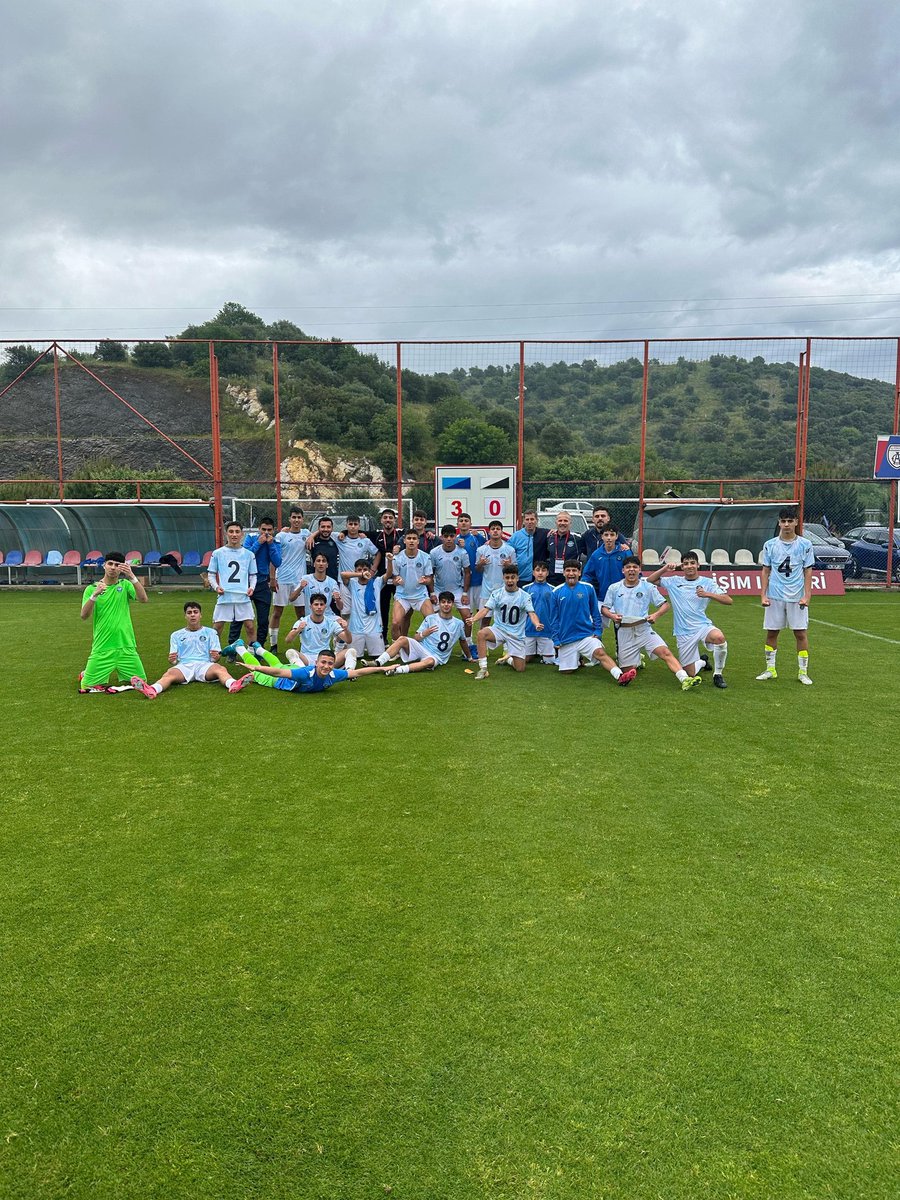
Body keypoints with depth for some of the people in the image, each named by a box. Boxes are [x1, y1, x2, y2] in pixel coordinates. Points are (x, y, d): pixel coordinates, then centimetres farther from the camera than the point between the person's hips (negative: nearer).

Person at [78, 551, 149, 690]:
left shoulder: (125, 585, 5)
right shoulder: (91, 588, 1)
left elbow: (143, 599, -14)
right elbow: (84, 616, -11)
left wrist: (132, 576, -27)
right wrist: (95, 595, -27)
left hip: (126, 647, 1)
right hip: (102, 649, -1)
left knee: (141, 683, 5)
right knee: (87, 687, -1)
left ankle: (118, 671, 32)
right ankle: (86, 674, 33)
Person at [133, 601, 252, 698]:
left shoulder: (210, 632, 21)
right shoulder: (176, 635, 24)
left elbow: (215, 658, 13)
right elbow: (174, 660, 18)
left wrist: (215, 657, -12)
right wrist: (172, 660, -8)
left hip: (204, 664, 0)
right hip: (184, 666, 1)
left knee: (220, 668, -35)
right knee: (170, 673, -34)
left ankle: (233, 685, -66)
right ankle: (152, 690, -64)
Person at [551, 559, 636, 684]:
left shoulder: (588, 588, 1)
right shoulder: (557, 592, 1)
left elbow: (595, 612, 9)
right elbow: (554, 617, 7)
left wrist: (598, 631, -1)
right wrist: (556, 639, 3)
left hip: (586, 634, -1)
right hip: (566, 638, 1)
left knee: (600, 652, -27)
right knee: (567, 671, 2)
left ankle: (620, 676, -40)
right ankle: (578, 659, 34)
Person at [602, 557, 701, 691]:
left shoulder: (648, 587, 4)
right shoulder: (614, 588, 6)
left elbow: (665, 605, 4)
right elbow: (604, 608, 10)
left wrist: (656, 615, -15)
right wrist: (612, 615, -12)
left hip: (644, 629, -1)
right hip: (624, 633, 1)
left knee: (665, 652, -23)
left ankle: (685, 679, -33)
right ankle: (638, 661, 40)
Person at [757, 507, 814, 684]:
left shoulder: (805, 544, 0)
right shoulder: (770, 545, 4)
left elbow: (808, 571, 0)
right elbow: (766, 571, 7)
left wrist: (807, 595, -8)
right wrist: (763, 595, 0)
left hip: (797, 597, -1)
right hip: (774, 596, 2)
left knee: (801, 633, -1)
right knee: (771, 632, 6)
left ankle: (803, 672, 9)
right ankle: (770, 669, 17)